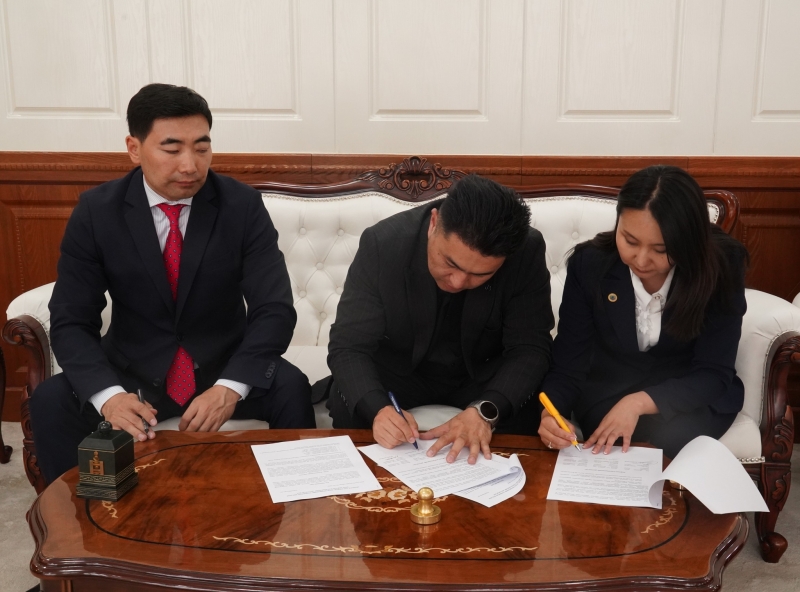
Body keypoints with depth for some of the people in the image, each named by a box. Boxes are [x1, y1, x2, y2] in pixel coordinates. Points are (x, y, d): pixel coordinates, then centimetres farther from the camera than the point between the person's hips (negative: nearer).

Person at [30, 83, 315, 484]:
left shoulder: (242, 205, -9)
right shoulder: (96, 211, -7)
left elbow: (274, 311, -13)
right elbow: (70, 322, -9)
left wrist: (230, 387, -30)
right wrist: (108, 394, -29)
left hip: (224, 368, 0)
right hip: (133, 373, 1)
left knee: (292, 389, -27)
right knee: (51, 402, -24)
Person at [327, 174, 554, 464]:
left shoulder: (527, 251, -26)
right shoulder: (383, 243, -27)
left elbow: (530, 348, -21)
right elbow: (348, 347, -24)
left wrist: (485, 410, -40)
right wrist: (377, 408, -45)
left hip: (483, 375, 1)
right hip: (396, 371, 0)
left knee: (526, 418, -27)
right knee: (347, 408, -28)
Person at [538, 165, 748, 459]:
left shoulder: (722, 266, -19)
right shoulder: (589, 264, -16)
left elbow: (715, 374, -17)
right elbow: (568, 365, -13)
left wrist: (640, 403, -32)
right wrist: (551, 413, -35)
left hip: (691, 396, 0)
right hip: (607, 392, 0)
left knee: (674, 435, -31)